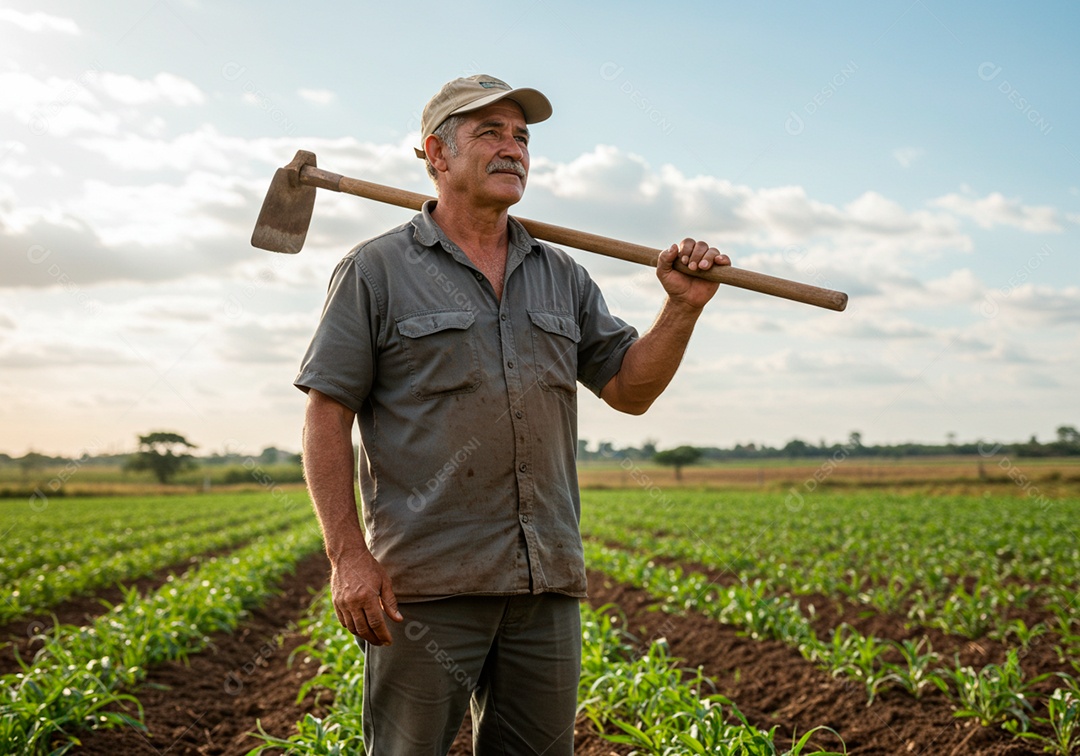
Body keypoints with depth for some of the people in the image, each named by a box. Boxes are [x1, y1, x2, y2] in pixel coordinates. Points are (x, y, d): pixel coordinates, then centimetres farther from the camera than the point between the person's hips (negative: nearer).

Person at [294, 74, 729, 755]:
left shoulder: (562, 278, 16)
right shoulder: (376, 271, 1)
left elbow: (630, 388, 15)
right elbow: (327, 419, -3)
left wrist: (683, 308, -1)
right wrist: (349, 556, -12)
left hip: (547, 583, 5)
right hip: (427, 583, -4)